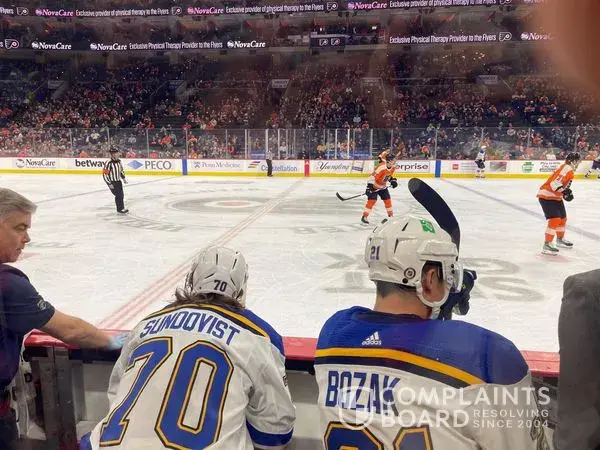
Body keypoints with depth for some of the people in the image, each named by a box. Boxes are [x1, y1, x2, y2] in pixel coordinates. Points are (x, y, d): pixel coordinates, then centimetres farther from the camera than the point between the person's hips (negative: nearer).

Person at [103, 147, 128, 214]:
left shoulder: (119, 161, 3)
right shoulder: (108, 163, -21)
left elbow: (121, 170, 20)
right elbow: (105, 174, -21)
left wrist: (123, 178, 13)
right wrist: (109, 184, -21)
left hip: (118, 181, 8)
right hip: (112, 182, -8)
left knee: (121, 195, 12)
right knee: (118, 195, -9)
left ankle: (122, 207, 27)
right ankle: (120, 209, 2)